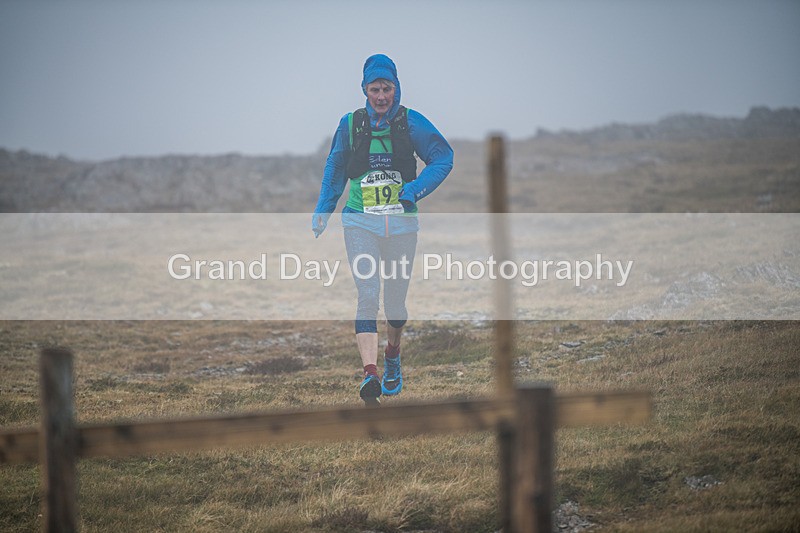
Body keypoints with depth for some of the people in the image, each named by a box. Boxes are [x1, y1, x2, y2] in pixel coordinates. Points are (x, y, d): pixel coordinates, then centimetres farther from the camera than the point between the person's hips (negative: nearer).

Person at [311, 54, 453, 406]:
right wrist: (322, 210, 17)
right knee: (367, 295, -15)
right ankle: (370, 374, -25)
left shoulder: (411, 122, 0)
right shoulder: (351, 124, 5)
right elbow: (335, 169, 19)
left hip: (402, 223, 0)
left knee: (395, 299, 10)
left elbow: (443, 158, -1)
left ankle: (392, 357, 39)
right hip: (360, 221, 0)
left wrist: (416, 188, -16)